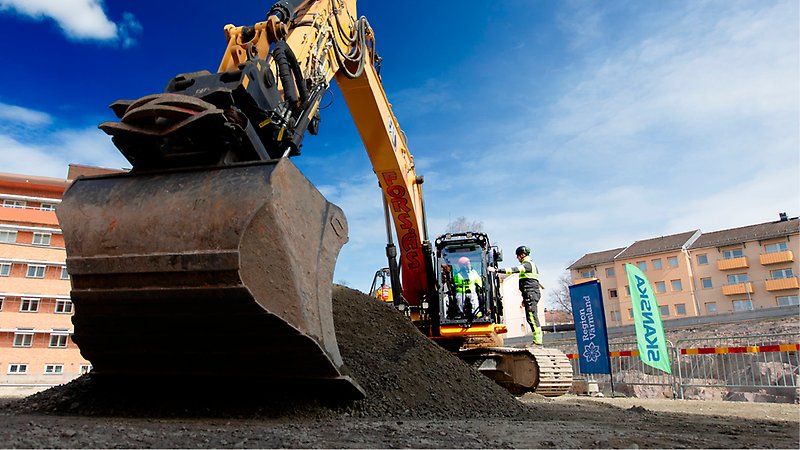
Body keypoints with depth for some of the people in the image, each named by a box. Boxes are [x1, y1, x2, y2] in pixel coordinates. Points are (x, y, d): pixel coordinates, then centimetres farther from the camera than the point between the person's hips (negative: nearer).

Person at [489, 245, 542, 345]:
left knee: (531, 317, -12)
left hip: (531, 294, -10)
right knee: (532, 317, 9)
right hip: (531, 294, 10)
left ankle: (537, 340, -12)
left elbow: (514, 270, -23)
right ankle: (537, 339, 9)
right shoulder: (529, 264, 24)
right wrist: (524, 298, 28)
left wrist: (496, 270, -27)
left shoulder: (528, 264, -9)